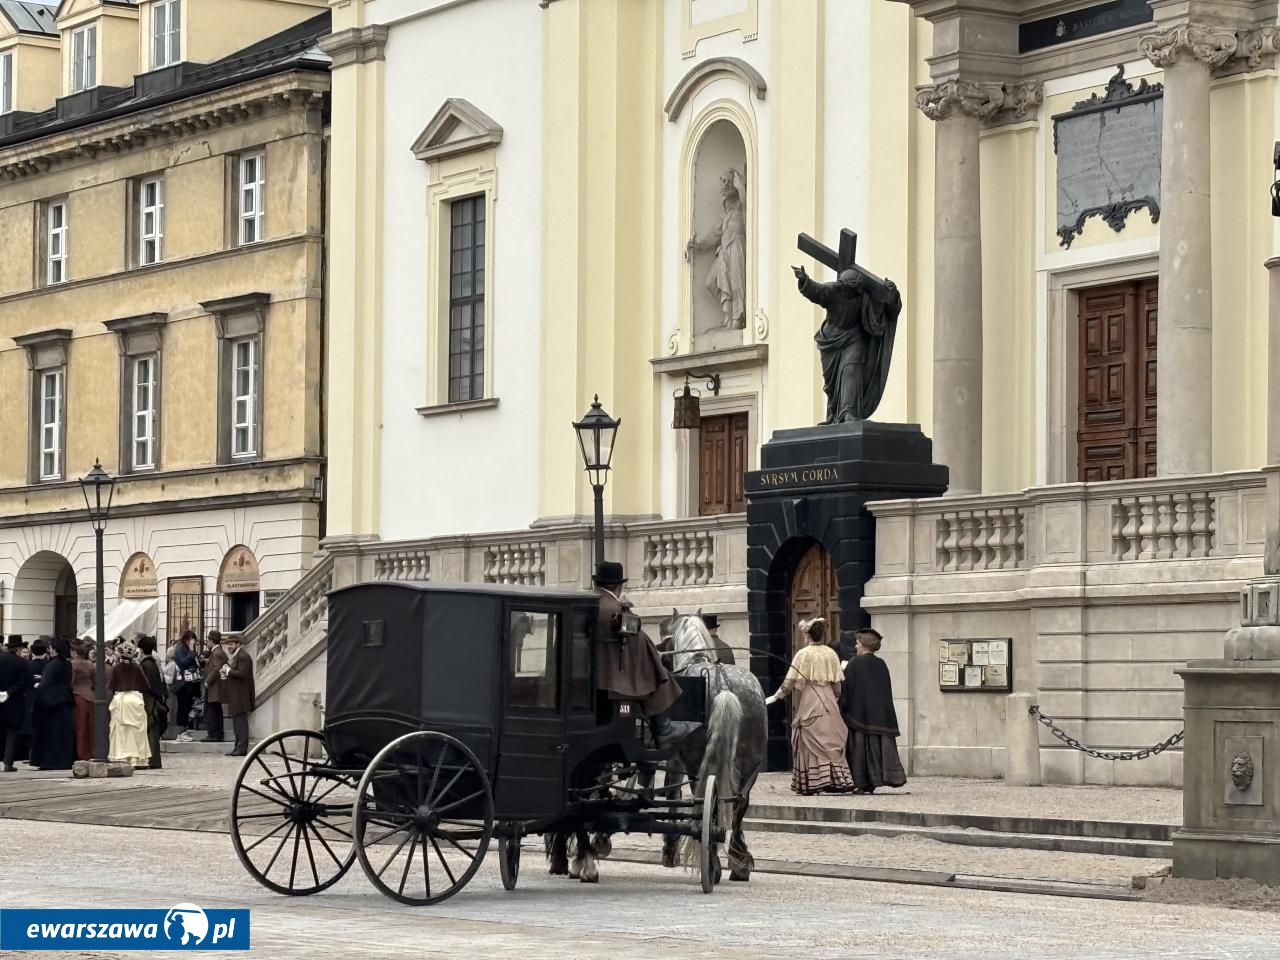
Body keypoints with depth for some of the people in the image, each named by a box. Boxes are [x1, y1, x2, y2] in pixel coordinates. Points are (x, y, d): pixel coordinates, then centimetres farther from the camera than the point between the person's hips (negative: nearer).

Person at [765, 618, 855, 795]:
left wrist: (775, 697, 3)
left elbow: (790, 681, -7)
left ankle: (810, 783, -2)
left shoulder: (803, 654, -8)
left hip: (809, 702, -4)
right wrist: (835, 701, 19)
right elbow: (837, 683, 6)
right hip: (829, 701, 4)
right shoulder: (831, 654, 4)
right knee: (831, 741, 9)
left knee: (810, 743, 1)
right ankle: (836, 780, 6)